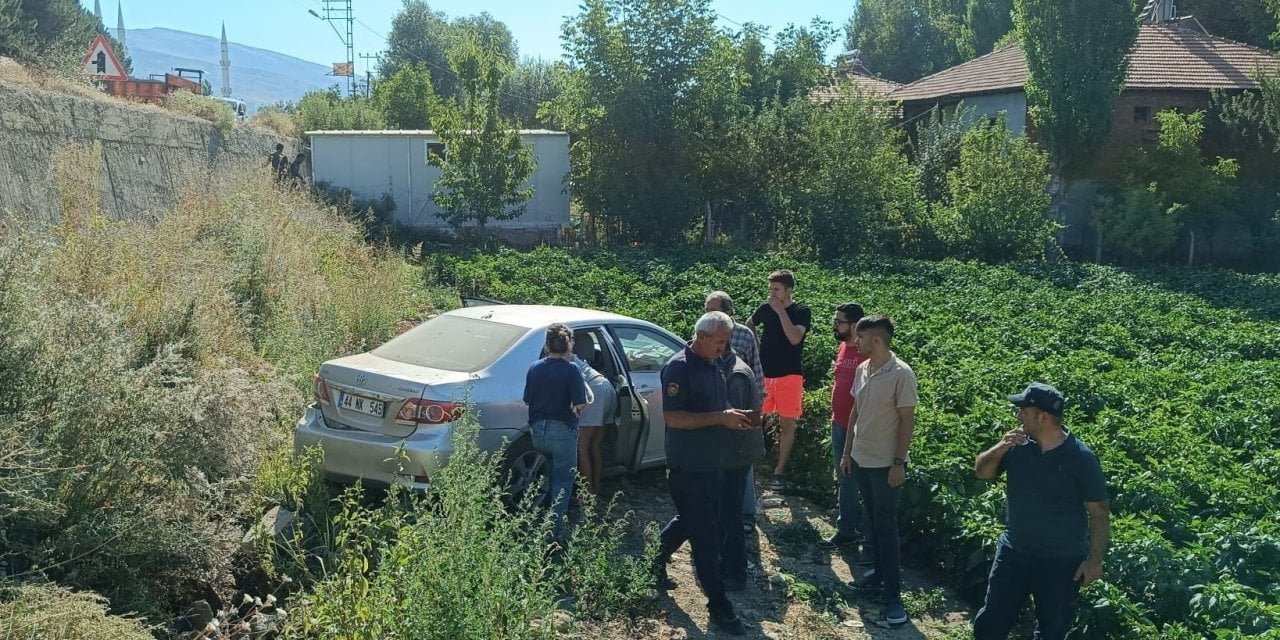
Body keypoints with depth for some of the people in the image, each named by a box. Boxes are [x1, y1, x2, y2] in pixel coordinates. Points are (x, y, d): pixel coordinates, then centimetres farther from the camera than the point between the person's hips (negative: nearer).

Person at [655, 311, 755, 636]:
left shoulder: (713, 365, 9)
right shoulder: (679, 367, -18)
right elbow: (672, 417, -24)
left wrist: (735, 418, 1)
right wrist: (720, 418, -27)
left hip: (713, 463, 9)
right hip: (690, 467, -9)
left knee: (689, 522, 23)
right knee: (706, 537, -1)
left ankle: (656, 562, 44)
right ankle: (719, 608, 8)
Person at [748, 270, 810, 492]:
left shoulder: (802, 312, -5)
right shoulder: (765, 309, 5)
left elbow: (795, 338, -21)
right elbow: (747, 328, 23)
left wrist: (780, 311, -20)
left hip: (789, 375, -3)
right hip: (764, 373, 3)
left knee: (787, 423, 3)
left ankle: (780, 471, 12)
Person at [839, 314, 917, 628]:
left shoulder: (901, 374, -18)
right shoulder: (862, 369, 3)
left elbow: (907, 420, -15)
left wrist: (899, 463, -16)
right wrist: (847, 451, 13)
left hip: (886, 464, -7)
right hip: (861, 459, 7)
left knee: (886, 526, -2)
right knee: (872, 521, 16)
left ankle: (893, 596, 5)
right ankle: (880, 573, 31)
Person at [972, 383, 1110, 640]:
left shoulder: (1081, 458, -16)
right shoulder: (1019, 444, -4)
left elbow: (1099, 512, -11)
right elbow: (982, 472, 5)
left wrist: (1095, 559, -14)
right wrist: (1000, 448, -14)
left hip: (1062, 563, -4)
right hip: (1014, 553, 4)